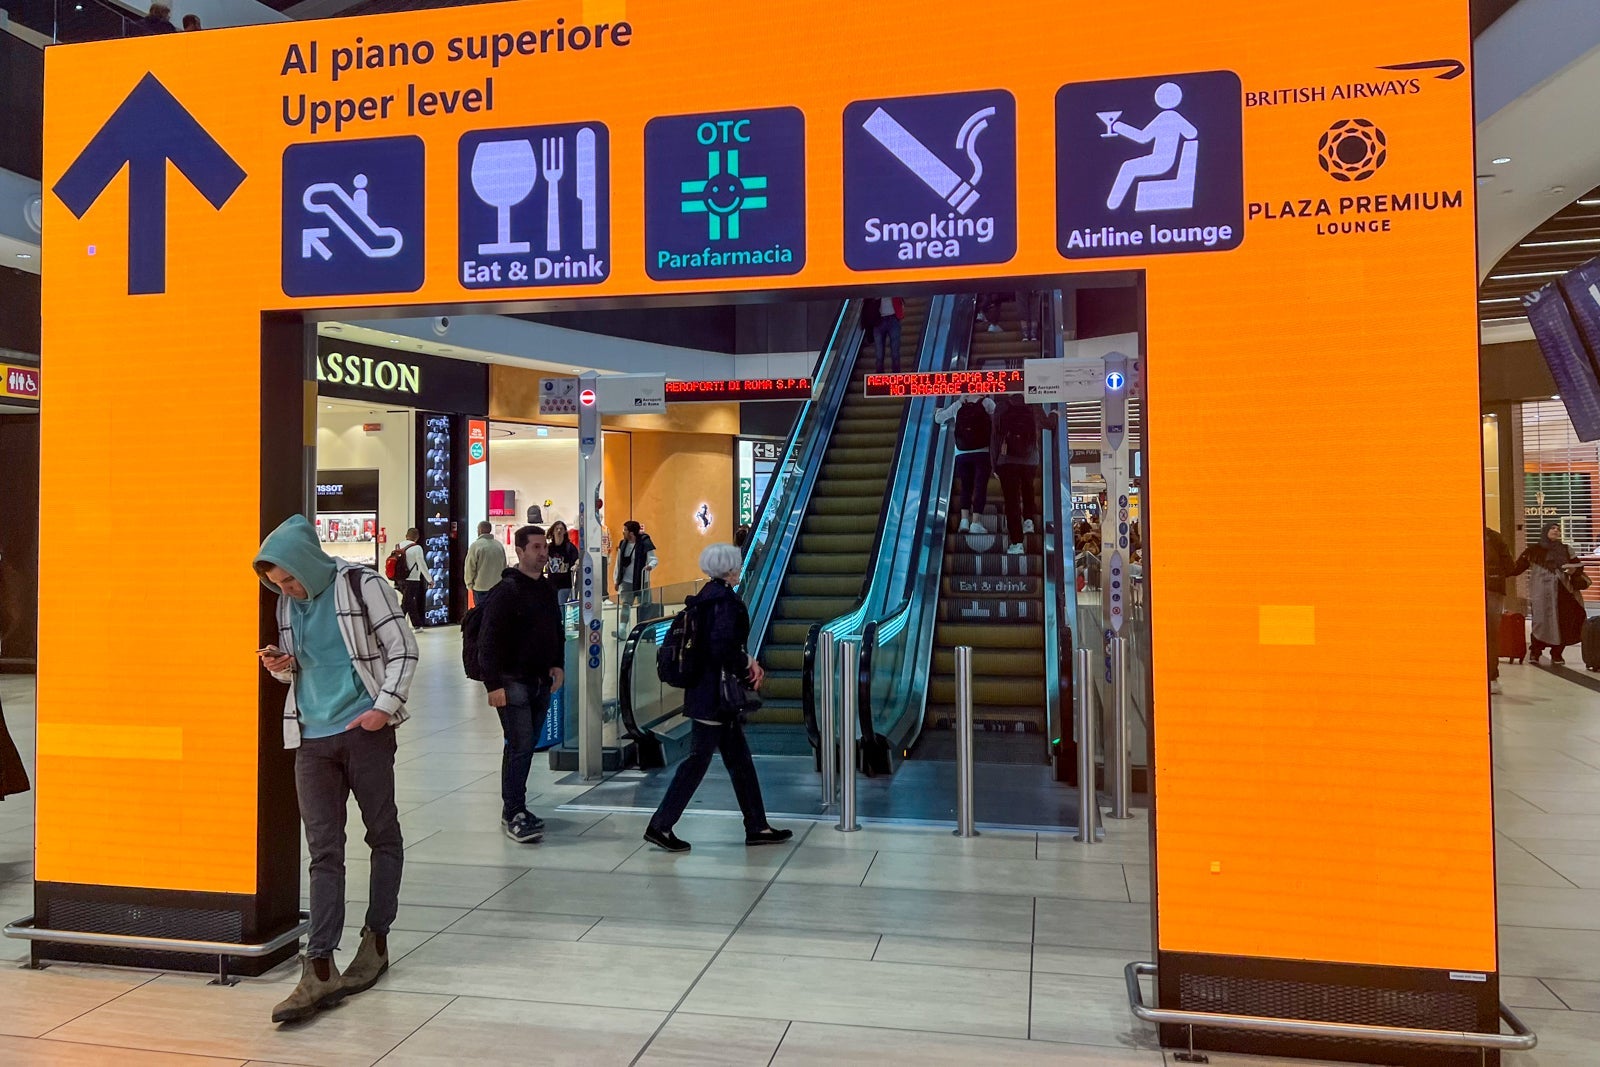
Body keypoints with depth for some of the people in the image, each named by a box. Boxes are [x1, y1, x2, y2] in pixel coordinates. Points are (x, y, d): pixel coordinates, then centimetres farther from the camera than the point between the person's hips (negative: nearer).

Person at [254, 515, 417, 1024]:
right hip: (312, 738, 5)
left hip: (365, 731, -4)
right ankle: (320, 969, -1)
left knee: (383, 835, 8)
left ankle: (376, 940, 22)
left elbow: (403, 648, -6)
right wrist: (280, 666, -2)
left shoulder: (362, 585, -6)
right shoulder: (288, 604, 11)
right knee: (323, 851, 0)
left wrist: (385, 706, -14)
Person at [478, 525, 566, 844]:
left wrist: (558, 664, 9)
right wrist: (493, 684, -20)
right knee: (521, 746, -10)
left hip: (542, 682, 7)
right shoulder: (506, 590, -13)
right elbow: (489, 641, -17)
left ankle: (514, 808, 23)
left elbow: (557, 630, 22)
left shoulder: (548, 588, 11)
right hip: (513, 682, -7)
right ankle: (513, 814, -2)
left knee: (526, 746, 13)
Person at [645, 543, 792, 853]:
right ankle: (661, 826, 6)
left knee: (739, 758, 14)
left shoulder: (707, 596, 11)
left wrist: (746, 662, 9)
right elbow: (722, 647, -26)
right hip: (716, 695, -10)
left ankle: (757, 827, 22)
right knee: (698, 758, -1)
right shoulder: (725, 600, -17)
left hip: (703, 690, 10)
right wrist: (747, 663, -10)